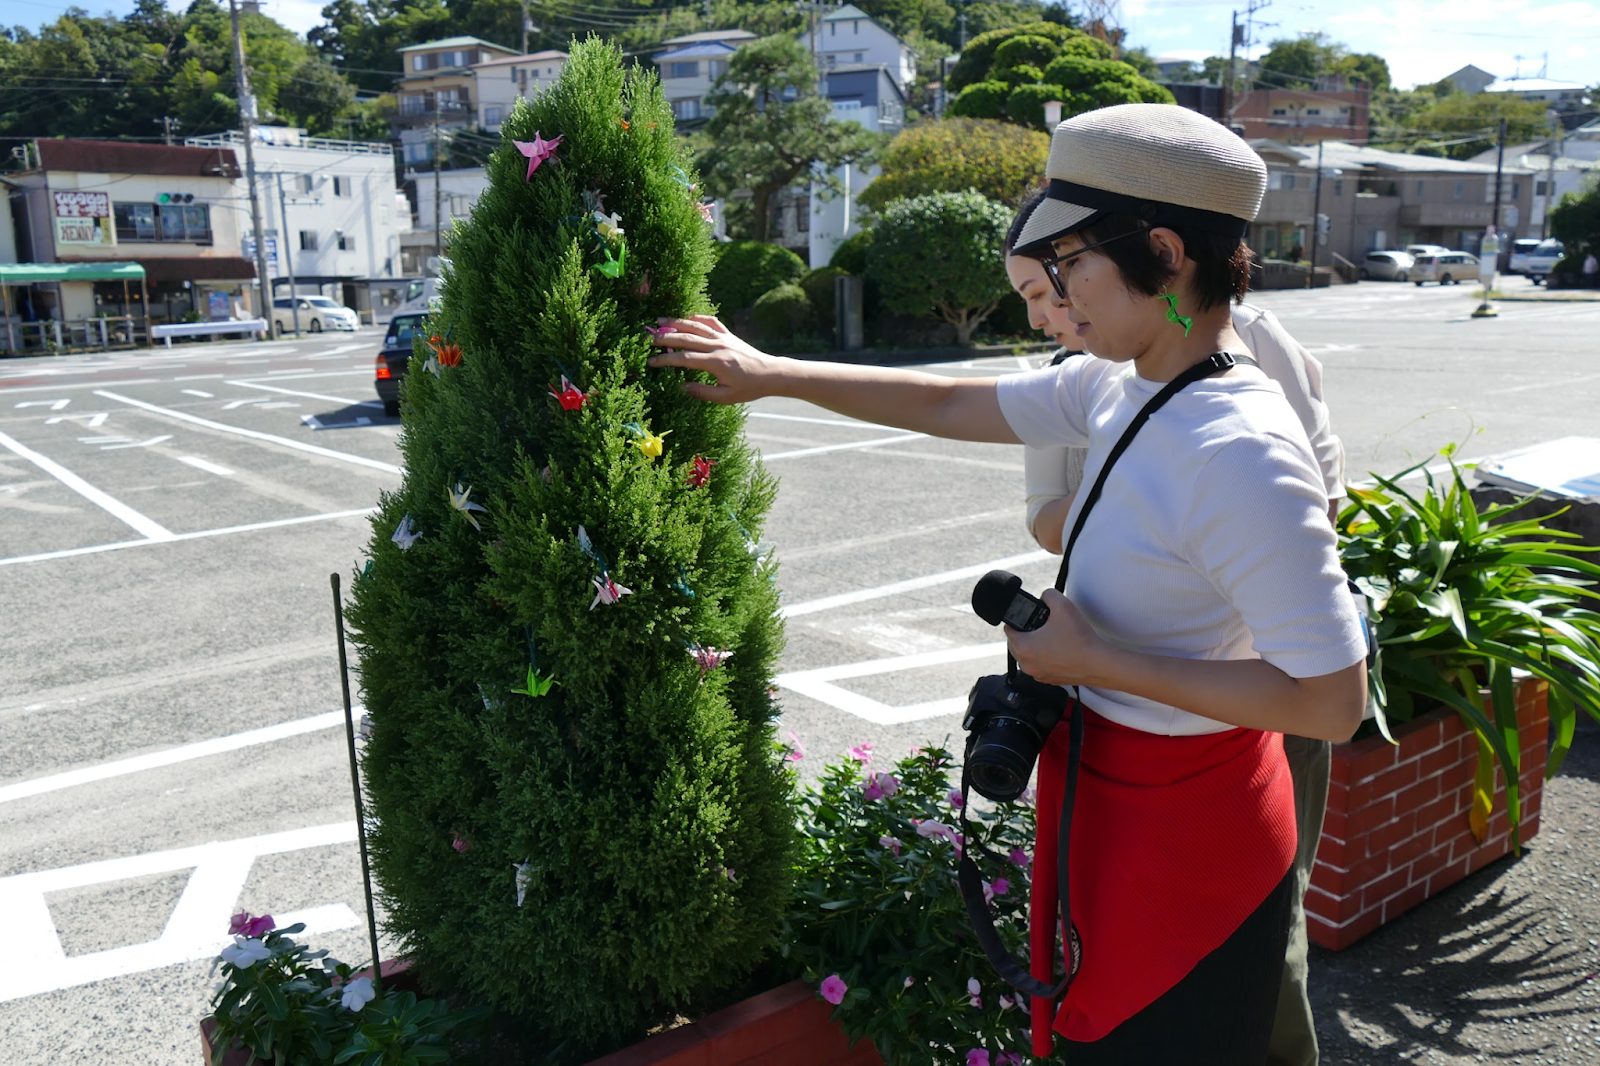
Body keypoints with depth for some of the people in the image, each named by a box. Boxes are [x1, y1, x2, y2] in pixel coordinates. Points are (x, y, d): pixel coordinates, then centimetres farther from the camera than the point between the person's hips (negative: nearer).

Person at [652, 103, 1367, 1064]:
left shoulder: (1240, 455, -28)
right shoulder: (1120, 387, -2)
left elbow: (1333, 701, -28)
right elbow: (950, 406, 9)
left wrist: (1097, 661, -24)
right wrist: (770, 374, 13)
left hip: (1178, 837, -8)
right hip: (1107, 800, 8)